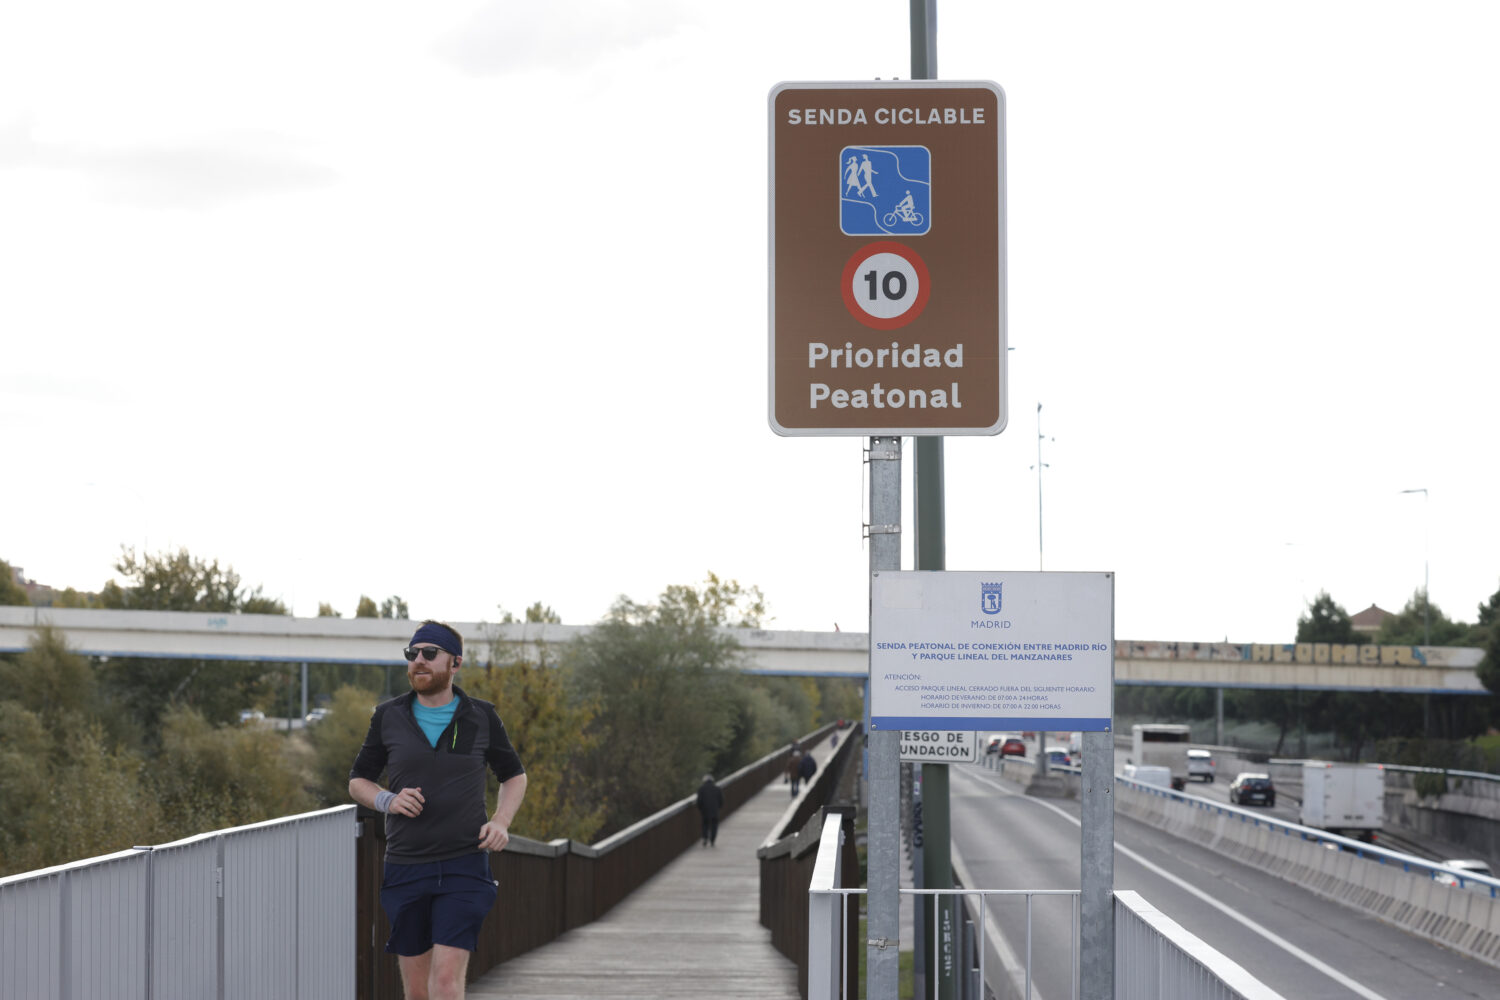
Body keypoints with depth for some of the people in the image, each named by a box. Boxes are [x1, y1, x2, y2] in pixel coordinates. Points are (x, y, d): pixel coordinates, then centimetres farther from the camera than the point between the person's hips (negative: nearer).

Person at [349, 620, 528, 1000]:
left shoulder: (481, 718, 3)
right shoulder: (388, 717, 4)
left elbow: (514, 775, 18)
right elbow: (358, 781, 13)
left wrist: (501, 822, -1)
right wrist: (388, 800, -9)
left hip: (464, 868, -2)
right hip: (405, 867, 2)